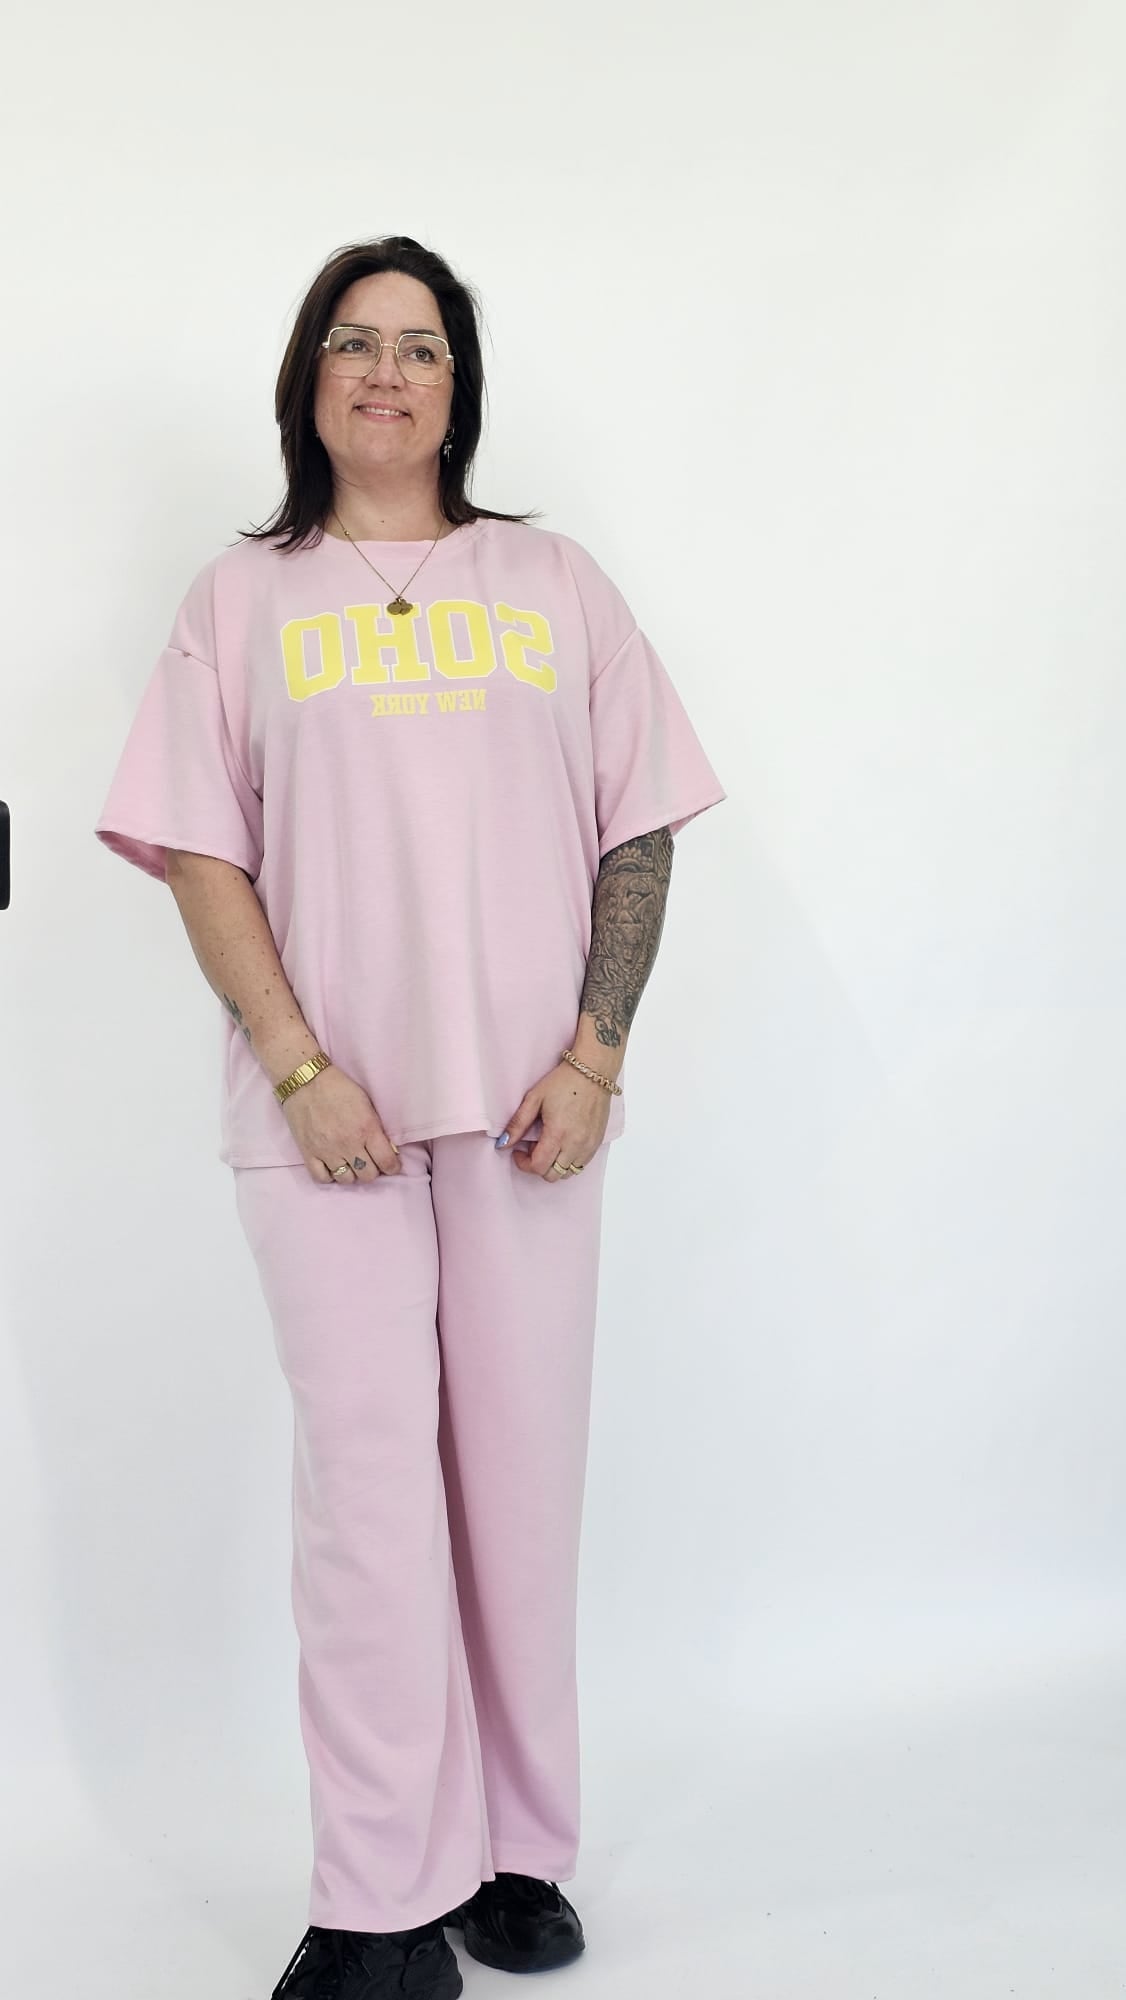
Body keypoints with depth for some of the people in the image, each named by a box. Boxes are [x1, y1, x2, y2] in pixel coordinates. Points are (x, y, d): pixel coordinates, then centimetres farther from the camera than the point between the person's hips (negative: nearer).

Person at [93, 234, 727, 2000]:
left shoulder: (553, 582, 12)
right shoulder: (243, 595, 10)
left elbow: (638, 836, 8)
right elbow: (202, 856, 3)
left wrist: (593, 1059, -5)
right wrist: (301, 1070, -9)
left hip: (530, 1102, 1)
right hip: (328, 1109, -1)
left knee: (522, 1472, 5)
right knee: (367, 1476, -4)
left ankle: (520, 1855, 19)